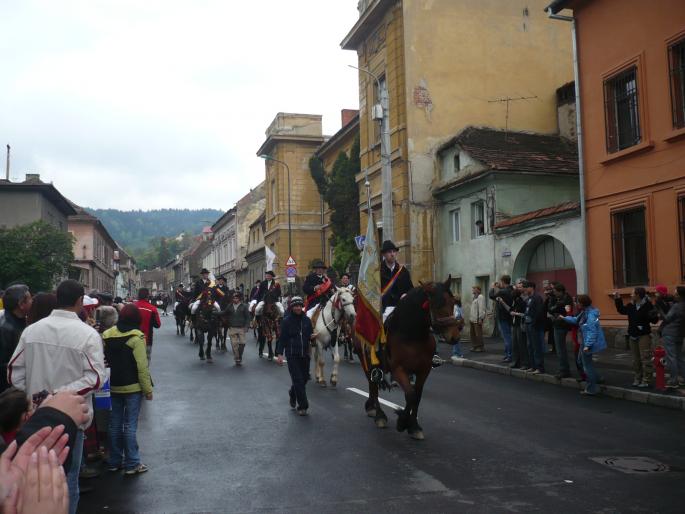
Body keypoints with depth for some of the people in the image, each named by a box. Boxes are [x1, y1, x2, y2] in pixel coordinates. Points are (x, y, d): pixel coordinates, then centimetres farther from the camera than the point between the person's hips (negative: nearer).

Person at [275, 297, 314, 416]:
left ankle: (292, 393, 43)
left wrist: (312, 336, -8)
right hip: (292, 355, -4)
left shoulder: (307, 320, 5)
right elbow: (282, 338, -5)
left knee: (304, 378, 13)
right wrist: (280, 354, -11)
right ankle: (302, 406, 2)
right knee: (298, 380, -5)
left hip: (305, 355, 4)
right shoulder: (287, 321, -6)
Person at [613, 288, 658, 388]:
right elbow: (622, 310, 24)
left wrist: (654, 316, -35)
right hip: (633, 336, 7)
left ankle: (646, 380, -1)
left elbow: (654, 320, -13)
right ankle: (637, 378, 23)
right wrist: (618, 299, 19)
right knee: (636, 359, 14)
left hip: (644, 335, -7)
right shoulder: (631, 305, 4)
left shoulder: (647, 305, -14)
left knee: (645, 359, -6)